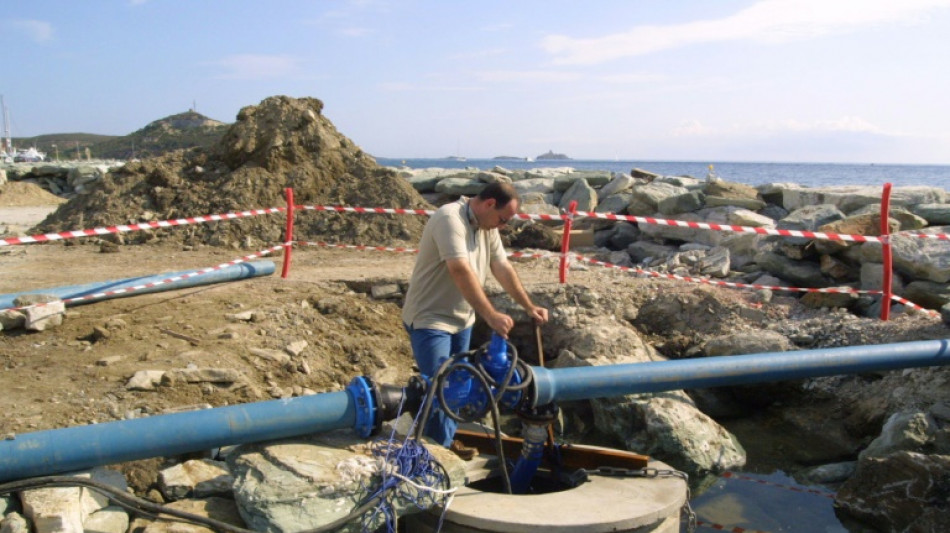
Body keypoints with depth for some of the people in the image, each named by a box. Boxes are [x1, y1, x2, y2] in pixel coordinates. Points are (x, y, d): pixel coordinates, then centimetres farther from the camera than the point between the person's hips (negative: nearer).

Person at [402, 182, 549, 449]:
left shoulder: (487, 227, 4)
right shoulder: (450, 218, -24)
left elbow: (503, 268, 6)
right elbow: (460, 270, -35)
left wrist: (529, 306, 2)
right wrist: (491, 315, -39)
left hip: (461, 319, 9)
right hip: (430, 318, -9)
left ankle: (447, 440, 32)